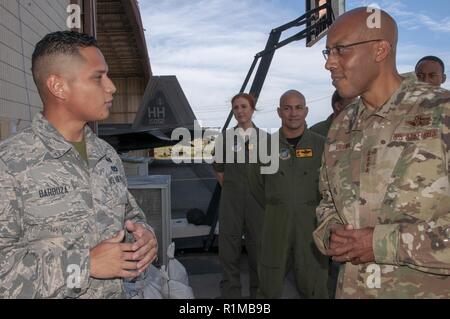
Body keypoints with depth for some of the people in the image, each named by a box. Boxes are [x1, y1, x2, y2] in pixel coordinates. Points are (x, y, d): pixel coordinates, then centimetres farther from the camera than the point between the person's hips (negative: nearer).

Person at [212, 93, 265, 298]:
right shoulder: (224, 138, 4)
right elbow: (218, 170, 11)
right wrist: (230, 189, 7)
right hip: (230, 199, 1)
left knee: (258, 244, 6)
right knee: (228, 244, 5)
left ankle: (258, 290, 23)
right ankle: (230, 292, 20)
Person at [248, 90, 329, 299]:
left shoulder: (321, 145, -2)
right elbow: (256, 183, 13)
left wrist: (319, 211, 3)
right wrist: (274, 210, 10)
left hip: (311, 225, -1)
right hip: (276, 226, 1)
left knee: (313, 288, 9)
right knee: (270, 287, 11)